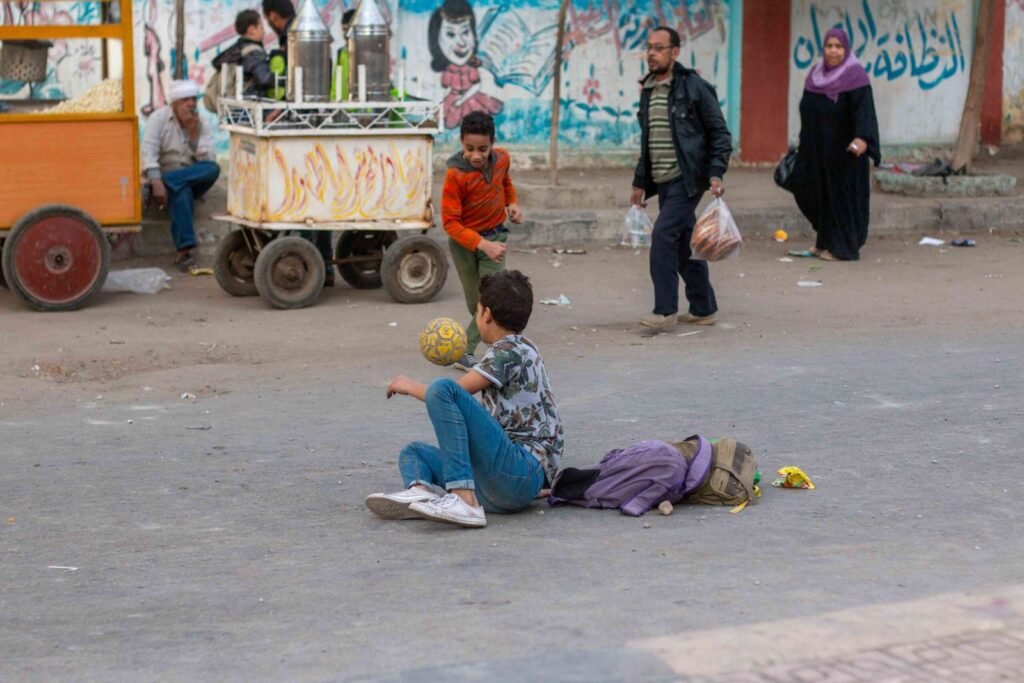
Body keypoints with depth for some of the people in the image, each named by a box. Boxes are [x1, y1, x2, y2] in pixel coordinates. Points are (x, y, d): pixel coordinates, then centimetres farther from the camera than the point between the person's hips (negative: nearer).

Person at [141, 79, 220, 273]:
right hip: (164, 177, -4)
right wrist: (156, 182, -31)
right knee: (182, 193, -38)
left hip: (194, 179, 4)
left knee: (213, 169, -30)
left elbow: (207, 160, -5)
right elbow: (149, 153, -17)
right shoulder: (159, 118, -4)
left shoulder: (201, 124, 5)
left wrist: (194, 133, -16)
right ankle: (184, 250, -42)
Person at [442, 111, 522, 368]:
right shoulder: (456, 175, -25)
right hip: (464, 241, -3)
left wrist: (512, 203, -1)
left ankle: (466, 350, -6)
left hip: (495, 236, 3)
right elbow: (450, 222, -23)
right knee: (476, 304, 9)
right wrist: (483, 245, -33)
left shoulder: (502, 158, -9)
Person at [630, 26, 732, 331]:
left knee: (663, 235, -17)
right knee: (684, 243, 11)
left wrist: (716, 174, -17)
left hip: (687, 178, -8)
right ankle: (703, 309, 21)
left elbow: (719, 133, -8)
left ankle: (665, 310, -13)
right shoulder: (648, 90, 13)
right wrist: (639, 182, 20)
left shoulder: (693, 86, -9)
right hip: (664, 181, 8)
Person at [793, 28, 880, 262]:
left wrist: (862, 138, -37)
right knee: (816, 192, 11)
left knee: (841, 195, 0)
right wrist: (804, 147, 16)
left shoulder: (855, 76, -11)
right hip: (817, 150, 7)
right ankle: (825, 240, 26)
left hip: (843, 150, -7)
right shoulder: (816, 74, 10)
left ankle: (841, 246, 10)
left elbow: (864, 110, -21)